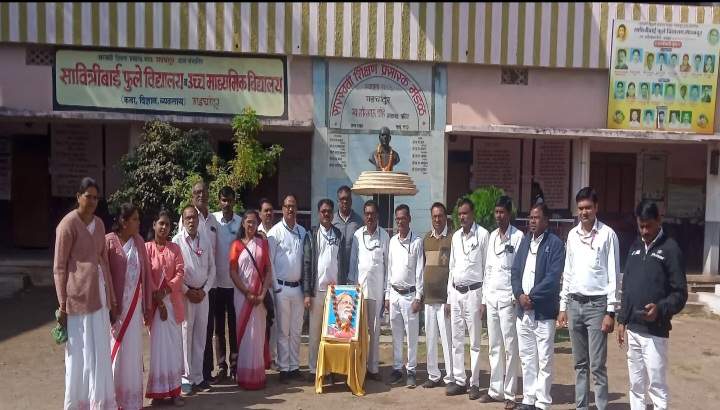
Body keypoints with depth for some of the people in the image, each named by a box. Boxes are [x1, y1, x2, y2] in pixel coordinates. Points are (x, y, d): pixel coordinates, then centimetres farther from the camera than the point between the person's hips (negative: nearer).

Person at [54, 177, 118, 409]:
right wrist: (62, 305, -10)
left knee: (101, 354, 14)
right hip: (79, 295, -7)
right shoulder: (68, 224, -7)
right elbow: (59, 268, -7)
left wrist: (112, 299, 16)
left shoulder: (99, 224, 13)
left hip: (99, 294, 7)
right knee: (80, 354, 1)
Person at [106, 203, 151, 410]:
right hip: (115, 304, -4)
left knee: (133, 352, 9)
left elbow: (145, 273, 8)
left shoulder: (139, 242, 6)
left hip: (134, 304, 4)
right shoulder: (109, 241, -9)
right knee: (115, 352, 3)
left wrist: (146, 305, 7)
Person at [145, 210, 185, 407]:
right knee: (158, 345, 0)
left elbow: (180, 272, 1)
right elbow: (147, 276, -6)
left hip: (173, 301, 3)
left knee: (174, 345, 4)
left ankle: (174, 390, 10)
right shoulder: (147, 247, 0)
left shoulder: (175, 248, 9)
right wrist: (158, 300, -13)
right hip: (155, 301, -2)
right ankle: (158, 390, 8)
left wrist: (167, 289, -15)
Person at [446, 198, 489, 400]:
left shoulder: (483, 234, -6)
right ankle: (459, 380, 20)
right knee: (457, 340, 10)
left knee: (474, 342, 2)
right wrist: (449, 297, 13)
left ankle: (474, 383, 11)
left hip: (473, 292, -6)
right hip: (456, 291, 6)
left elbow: (487, 267, -7)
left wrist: (484, 299, -9)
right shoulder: (456, 236, 12)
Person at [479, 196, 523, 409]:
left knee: (510, 348, -1)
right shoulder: (492, 236, 15)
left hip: (508, 298, -6)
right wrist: (484, 297, 14)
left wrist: (517, 296, -14)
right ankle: (495, 390, 19)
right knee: (494, 347, 11)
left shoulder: (518, 236, -5)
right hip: (491, 296, 6)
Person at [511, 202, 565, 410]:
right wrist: (520, 295, -4)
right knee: (526, 358, 13)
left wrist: (531, 296, -13)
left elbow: (553, 276, -14)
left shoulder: (555, 243, -6)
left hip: (544, 311, -6)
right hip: (523, 309, 6)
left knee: (544, 360, 1)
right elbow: (515, 270, 11)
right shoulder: (525, 240, 13)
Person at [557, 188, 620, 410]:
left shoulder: (607, 234, -7)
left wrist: (610, 312, -10)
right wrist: (563, 307, 10)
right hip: (575, 303, 5)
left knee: (597, 365, -2)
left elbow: (613, 275, -7)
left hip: (597, 304, -5)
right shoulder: (572, 235, 8)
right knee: (580, 363, 13)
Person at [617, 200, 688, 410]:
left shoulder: (670, 249, -7)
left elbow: (680, 293, -8)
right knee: (636, 385, 13)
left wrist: (660, 309, -25)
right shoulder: (635, 247, 12)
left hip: (655, 332, -6)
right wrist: (622, 320, 11)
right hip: (633, 329, 6)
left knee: (656, 385, -2)